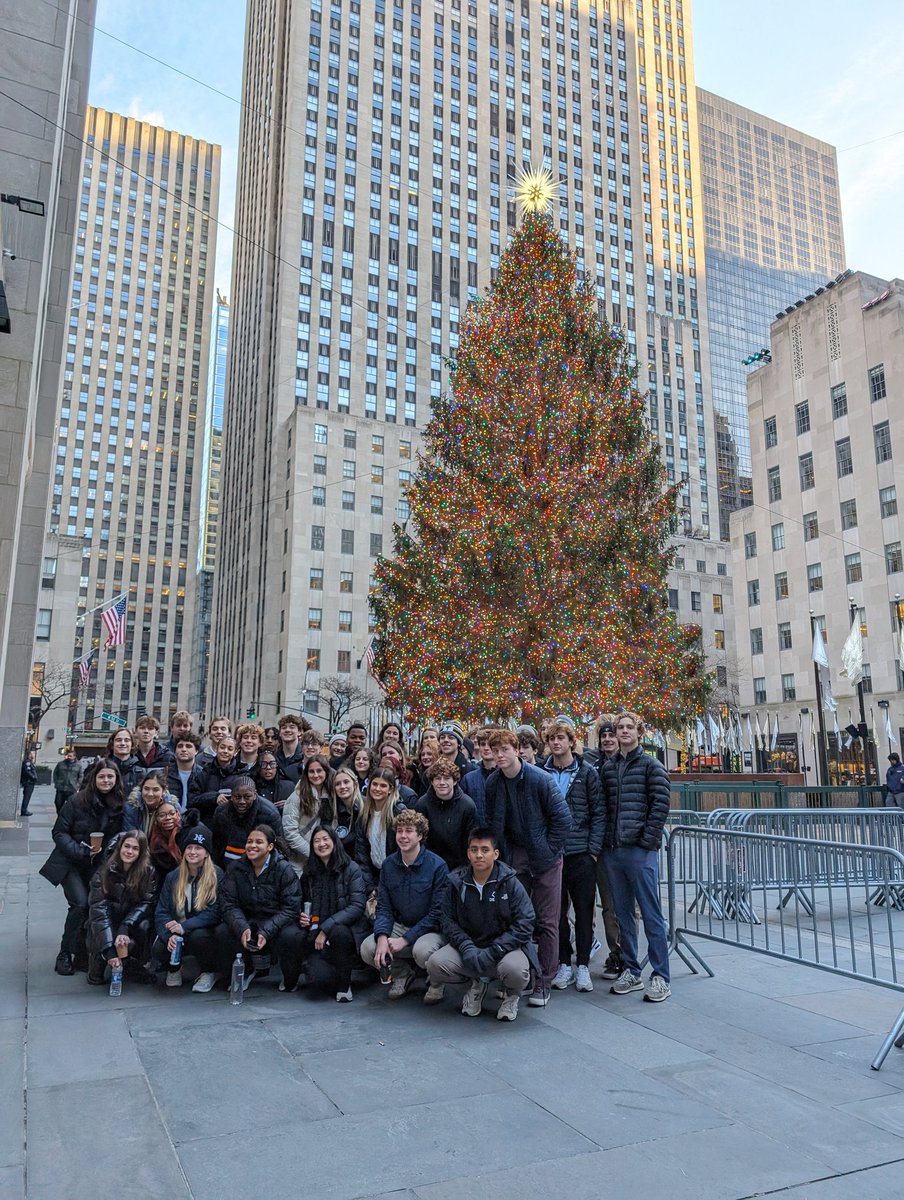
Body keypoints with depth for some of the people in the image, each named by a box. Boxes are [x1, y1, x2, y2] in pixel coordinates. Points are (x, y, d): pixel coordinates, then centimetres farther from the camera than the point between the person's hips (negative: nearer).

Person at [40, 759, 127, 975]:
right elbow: (59, 832, -9)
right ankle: (65, 954, 1)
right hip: (71, 864, -3)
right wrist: (80, 850, -19)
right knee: (81, 904, -17)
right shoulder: (77, 801, -11)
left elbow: (119, 835, 9)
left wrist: (105, 848, -10)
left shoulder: (119, 805, -1)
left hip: (99, 865, 3)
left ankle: (82, 956, 14)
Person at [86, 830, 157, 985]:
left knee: (145, 927, -31)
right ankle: (97, 964, 2)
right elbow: (99, 910, -21)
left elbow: (145, 903, -11)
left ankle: (136, 965, -2)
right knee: (128, 944, -31)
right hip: (107, 925, -2)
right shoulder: (103, 873, -12)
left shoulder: (148, 872, -7)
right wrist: (109, 951, -32)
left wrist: (124, 928, -30)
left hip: (132, 925, 2)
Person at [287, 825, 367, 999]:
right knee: (320, 976, -27)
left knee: (338, 932, -37)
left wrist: (326, 928, -20)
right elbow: (303, 906, 21)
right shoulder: (309, 873, 10)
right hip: (315, 938, 2)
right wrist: (302, 918, -3)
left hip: (345, 931, -2)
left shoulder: (351, 869, -4)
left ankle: (344, 985, -11)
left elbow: (357, 907, -13)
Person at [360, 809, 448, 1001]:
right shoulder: (389, 865, 0)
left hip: (430, 928, -4)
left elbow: (437, 913, -16)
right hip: (399, 926, 5)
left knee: (422, 950, -36)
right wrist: (382, 937, -20)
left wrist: (405, 940, -20)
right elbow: (383, 907, 0)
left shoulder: (437, 865, -15)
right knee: (367, 949, -21)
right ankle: (402, 974, 10)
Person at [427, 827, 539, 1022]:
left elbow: (525, 924, -13)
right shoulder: (457, 882, -1)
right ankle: (477, 983, 11)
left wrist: (492, 952, -20)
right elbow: (449, 921, 0)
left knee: (515, 969, -36)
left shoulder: (509, 882, -9)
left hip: (506, 945, -3)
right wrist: (467, 948, -18)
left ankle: (511, 995, 6)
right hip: (469, 945, 3)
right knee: (435, 964, -22)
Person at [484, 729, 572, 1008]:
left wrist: (548, 850, -10)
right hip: (513, 857, 4)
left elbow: (563, 819, -13)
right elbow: (493, 823, 7)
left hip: (544, 858, -4)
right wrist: (503, 854, 1)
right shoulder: (493, 783, -3)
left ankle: (543, 983, 11)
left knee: (547, 921, 1)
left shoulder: (540, 779, -17)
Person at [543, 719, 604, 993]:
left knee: (584, 911, 5)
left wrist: (594, 849, -7)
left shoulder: (586, 773, 0)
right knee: (557, 911, 8)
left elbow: (598, 814, -1)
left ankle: (583, 966, 17)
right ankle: (564, 964, 21)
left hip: (581, 854, -1)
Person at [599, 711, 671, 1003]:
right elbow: (602, 806, 14)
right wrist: (604, 840, 5)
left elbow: (661, 804, -7)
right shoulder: (607, 768, 13)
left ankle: (660, 977, 7)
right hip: (613, 850, 5)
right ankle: (631, 971, 22)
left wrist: (647, 840, -11)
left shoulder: (651, 765, 0)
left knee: (651, 915, 0)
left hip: (640, 850, -5)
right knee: (623, 914, 12)